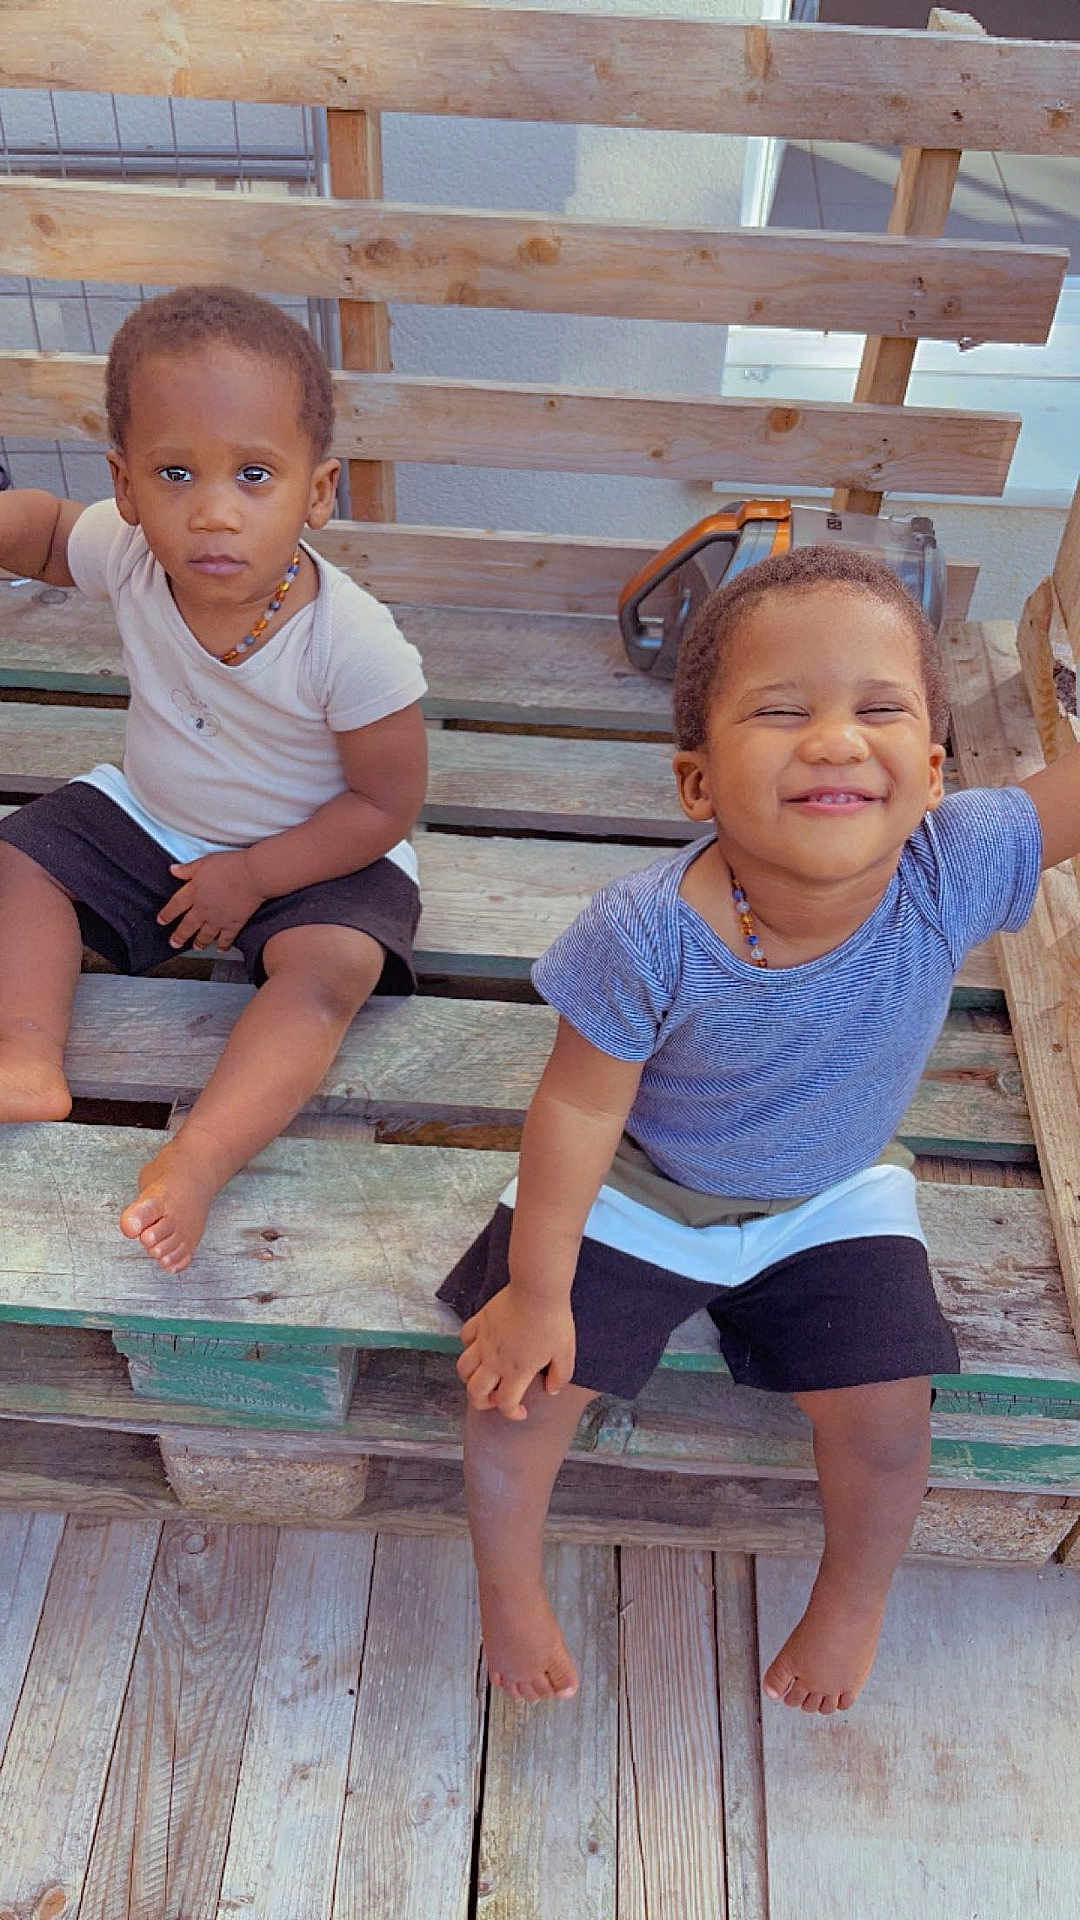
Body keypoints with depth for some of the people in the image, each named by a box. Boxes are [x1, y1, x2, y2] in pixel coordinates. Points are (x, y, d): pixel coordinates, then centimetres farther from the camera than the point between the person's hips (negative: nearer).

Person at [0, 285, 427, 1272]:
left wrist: (255, 874, -22)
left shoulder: (350, 641, -31)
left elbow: (387, 804, -21)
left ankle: (201, 1155, -37)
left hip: (312, 853, -5)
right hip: (149, 817, 6)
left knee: (329, 967, -31)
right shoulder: (128, 557, -18)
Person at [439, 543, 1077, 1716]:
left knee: (883, 1414, -4)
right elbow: (579, 1106, -22)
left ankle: (855, 1596, 34)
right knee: (519, 1381, -6)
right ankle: (508, 1576, 30)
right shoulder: (649, 935, -35)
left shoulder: (960, 869, -30)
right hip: (635, 1189, -1)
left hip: (830, 1197, 2)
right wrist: (538, 1289, -13)